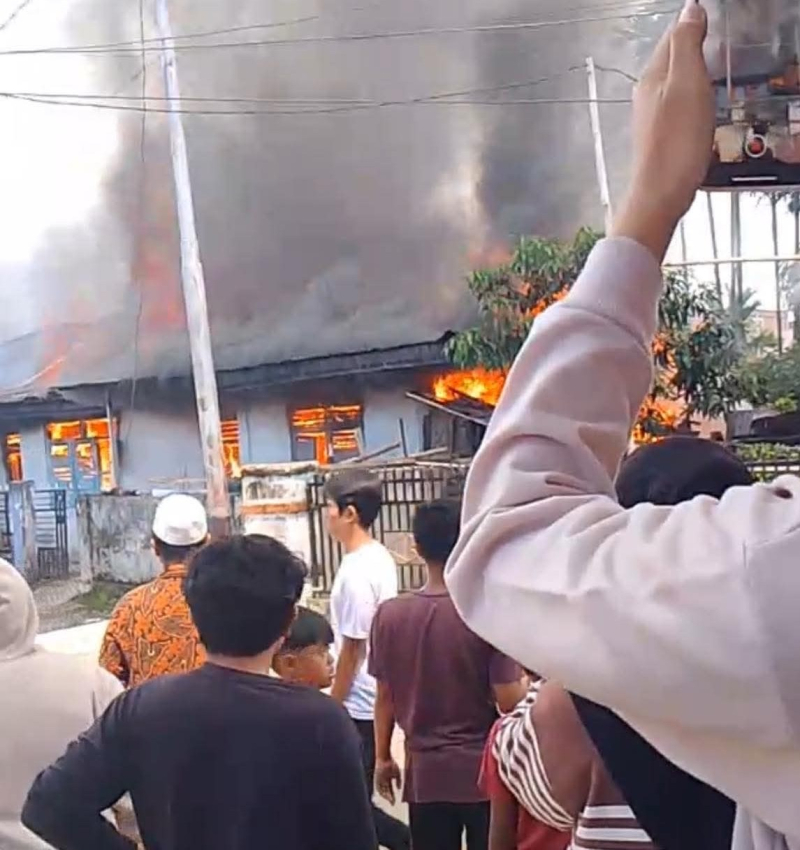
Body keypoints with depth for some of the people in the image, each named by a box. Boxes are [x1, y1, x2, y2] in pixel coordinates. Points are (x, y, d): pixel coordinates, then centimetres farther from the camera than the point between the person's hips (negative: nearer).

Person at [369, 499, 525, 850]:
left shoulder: (389, 614, -6)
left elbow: (385, 697, 2)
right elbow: (509, 702, -14)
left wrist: (383, 757, 14)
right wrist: (524, 680, 7)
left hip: (426, 773, 2)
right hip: (484, 769, -2)